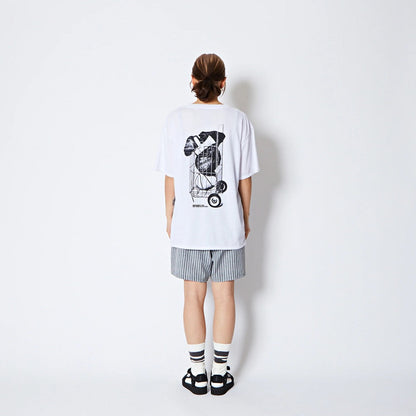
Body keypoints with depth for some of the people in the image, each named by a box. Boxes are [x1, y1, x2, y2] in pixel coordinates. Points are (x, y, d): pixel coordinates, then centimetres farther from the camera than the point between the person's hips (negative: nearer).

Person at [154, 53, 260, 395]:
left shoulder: (176, 119, -4)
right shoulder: (238, 119, -4)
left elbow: (170, 178, -2)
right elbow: (245, 178, -1)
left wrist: (169, 218, 10)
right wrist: (245, 218, 11)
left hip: (188, 225, 0)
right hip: (227, 225, 0)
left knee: (193, 296, 10)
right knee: (224, 295, 11)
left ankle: (198, 373, 22)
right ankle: (220, 373, 23)